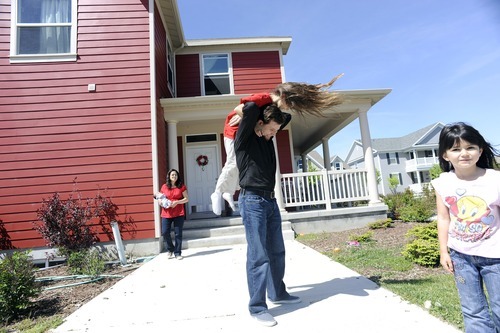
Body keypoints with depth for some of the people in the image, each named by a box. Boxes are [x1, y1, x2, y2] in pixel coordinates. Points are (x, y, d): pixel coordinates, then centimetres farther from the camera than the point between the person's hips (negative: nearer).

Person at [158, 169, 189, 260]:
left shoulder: (181, 186, 4)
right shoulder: (164, 187, 7)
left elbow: (186, 199, 2)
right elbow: (159, 199, 14)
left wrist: (177, 202, -12)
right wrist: (161, 201, -9)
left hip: (179, 214, -1)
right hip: (166, 214, 1)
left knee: (178, 234, 1)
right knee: (165, 232, -4)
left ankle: (177, 253, 13)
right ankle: (170, 250, 21)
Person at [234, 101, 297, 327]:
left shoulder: (267, 136, 12)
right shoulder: (244, 138, -7)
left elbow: (287, 116, 25)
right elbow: (250, 108, -22)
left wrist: (273, 110, 15)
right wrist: (248, 110, -1)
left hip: (270, 200, 8)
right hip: (252, 201, -8)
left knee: (277, 251, 14)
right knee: (258, 255, -6)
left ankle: (277, 293, 31)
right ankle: (257, 307, 6)